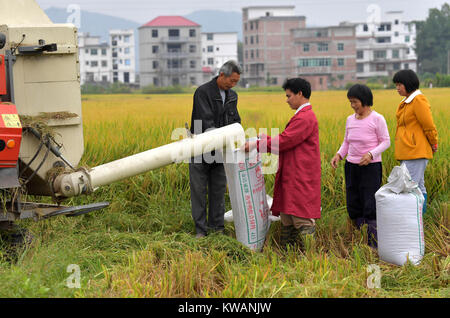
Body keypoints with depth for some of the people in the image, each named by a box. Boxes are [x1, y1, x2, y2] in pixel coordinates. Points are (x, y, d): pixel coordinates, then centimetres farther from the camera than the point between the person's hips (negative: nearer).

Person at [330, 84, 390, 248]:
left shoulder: (377, 119, -9)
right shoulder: (350, 120, 8)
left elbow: (386, 142, -5)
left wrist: (371, 154, -21)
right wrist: (339, 155, -2)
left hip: (371, 167, -6)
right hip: (351, 166, 6)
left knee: (370, 207, -8)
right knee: (353, 207, 7)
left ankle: (374, 245, -2)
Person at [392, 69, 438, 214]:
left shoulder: (419, 101, -14)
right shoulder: (407, 102, 15)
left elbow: (429, 126, -11)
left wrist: (433, 144, 2)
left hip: (416, 152, -10)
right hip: (407, 153, 10)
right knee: (418, 187, 12)